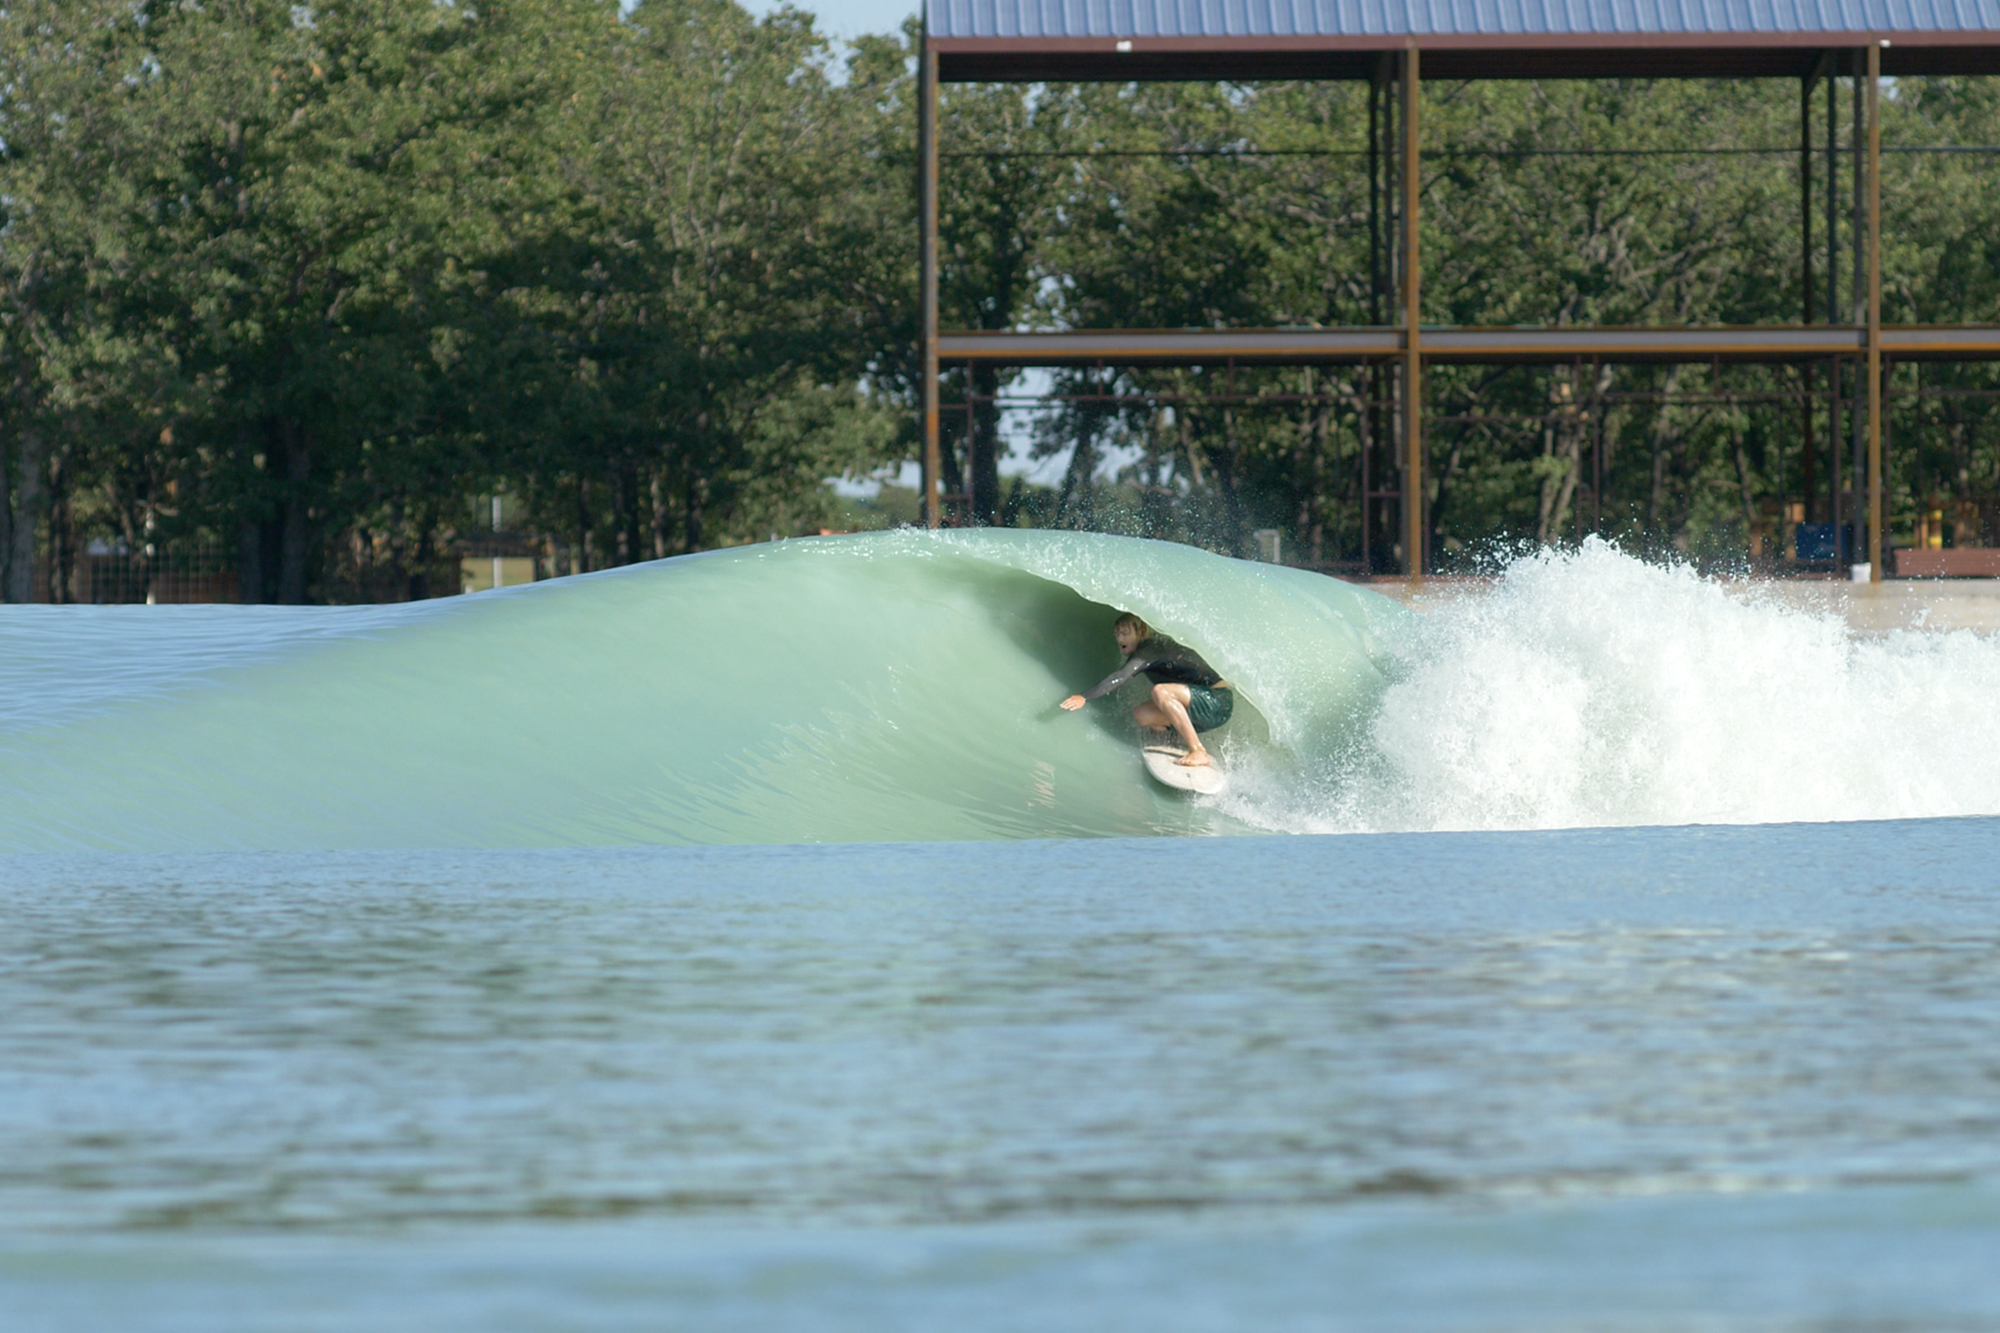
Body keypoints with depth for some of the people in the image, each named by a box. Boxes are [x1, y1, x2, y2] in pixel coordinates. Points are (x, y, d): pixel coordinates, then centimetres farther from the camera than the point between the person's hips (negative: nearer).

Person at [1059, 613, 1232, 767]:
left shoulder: (1152, 648, -15)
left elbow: (1121, 676, -26)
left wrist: (1084, 697, -32)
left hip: (1218, 701, -10)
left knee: (1160, 692, -31)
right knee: (1142, 715, 3)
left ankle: (1199, 753, -29)